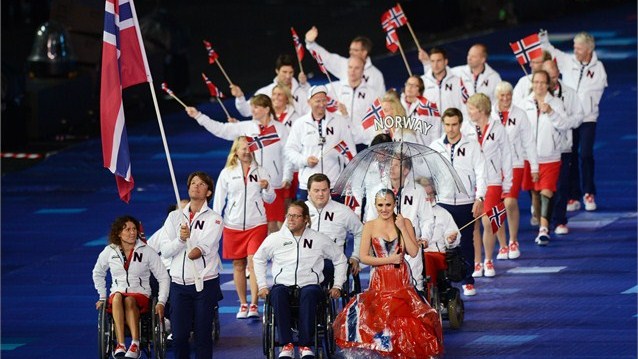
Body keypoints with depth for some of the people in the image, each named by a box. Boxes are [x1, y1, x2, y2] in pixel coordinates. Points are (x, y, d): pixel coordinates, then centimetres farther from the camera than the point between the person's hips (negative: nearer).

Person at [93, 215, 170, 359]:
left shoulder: (147, 251, 0)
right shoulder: (109, 251, 6)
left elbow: (163, 277, 3)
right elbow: (98, 273, 24)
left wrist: (161, 302, -8)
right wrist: (102, 297, 16)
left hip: (140, 295, -1)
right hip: (118, 293, 1)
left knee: (129, 300, -38)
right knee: (118, 297, -37)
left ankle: (135, 345, -51)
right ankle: (121, 345, -50)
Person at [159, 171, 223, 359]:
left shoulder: (213, 219, 4)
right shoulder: (175, 217, 13)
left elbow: (206, 246, -14)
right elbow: (165, 251, 3)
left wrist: (198, 251, -35)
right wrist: (181, 239, -15)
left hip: (205, 282, -3)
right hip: (179, 283, 3)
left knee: (203, 333, -2)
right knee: (179, 334, -1)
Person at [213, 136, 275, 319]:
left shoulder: (261, 172, 6)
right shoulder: (227, 173, 4)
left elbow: (270, 199, 9)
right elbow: (218, 200, 6)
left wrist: (267, 189, -12)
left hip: (256, 224, -1)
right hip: (233, 225, 1)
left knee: (254, 263, -12)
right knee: (238, 265, 7)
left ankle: (254, 305, -14)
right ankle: (243, 304, 19)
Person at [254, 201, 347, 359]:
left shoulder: (319, 239, 10)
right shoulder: (275, 239, 11)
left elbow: (340, 259, 18)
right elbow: (258, 259, 23)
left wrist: (337, 285, 10)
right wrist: (262, 286, 14)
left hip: (309, 285, -1)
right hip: (283, 285, 1)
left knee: (309, 293, -39)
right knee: (278, 293, -38)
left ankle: (306, 345, -35)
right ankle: (287, 344, -35)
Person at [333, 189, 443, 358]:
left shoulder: (405, 223, 6)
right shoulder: (370, 226, 3)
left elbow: (413, 252, -2)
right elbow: (363, 257, -2)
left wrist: (402, 229, -7)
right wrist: (389, 260, -8)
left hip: (402, 279, 1)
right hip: (380, 279, -1)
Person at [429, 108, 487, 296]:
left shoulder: (472, 145, 1)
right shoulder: (435, 146, 6)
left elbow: (481, 173, -1)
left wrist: (480, 198, -10)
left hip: (466, 203, -1)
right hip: (443, 202, 1)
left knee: (466, 243, 5)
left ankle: (468, 281, 14)